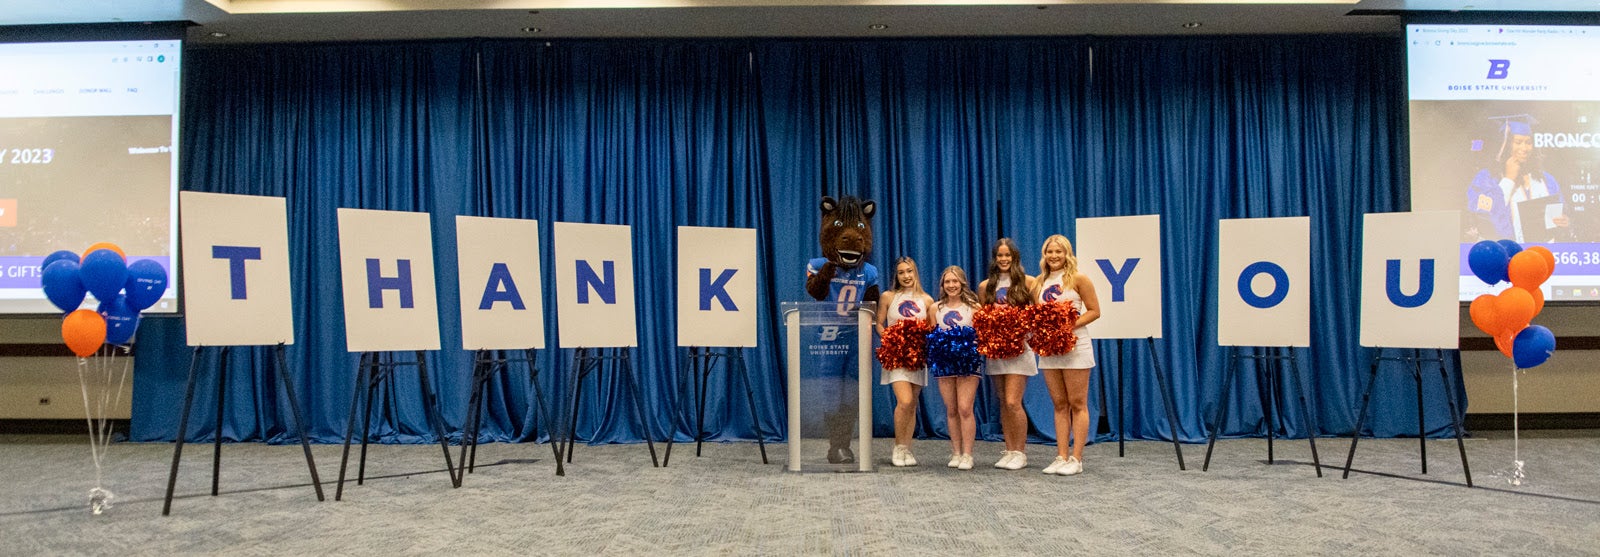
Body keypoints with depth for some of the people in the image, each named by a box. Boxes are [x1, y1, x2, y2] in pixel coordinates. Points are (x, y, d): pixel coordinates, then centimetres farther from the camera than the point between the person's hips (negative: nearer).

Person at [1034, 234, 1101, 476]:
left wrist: (1070, 326, -18)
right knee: (1059, 405, 9)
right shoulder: (1041, 281, 10)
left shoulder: (1077, 278, -5)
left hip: (1074, 345, -5)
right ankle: (1061, 457, 12)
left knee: (1077, 404, 0)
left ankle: (1076, 459, 3)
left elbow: (1094, 311, -7)